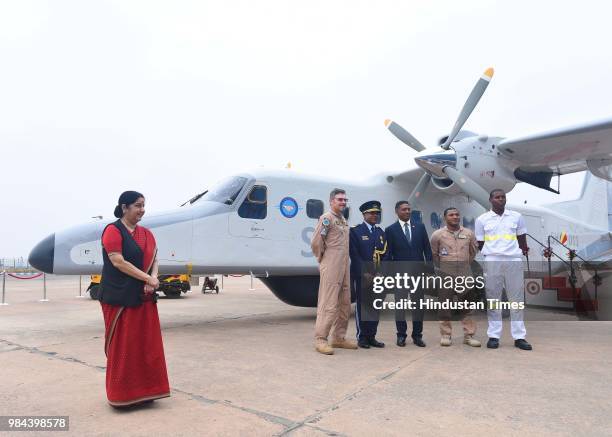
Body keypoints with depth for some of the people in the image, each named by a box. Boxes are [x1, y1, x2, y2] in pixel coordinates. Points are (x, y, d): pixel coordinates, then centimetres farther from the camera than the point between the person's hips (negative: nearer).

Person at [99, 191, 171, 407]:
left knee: (147, 344, 9)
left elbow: (154, 259, 9)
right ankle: (121, 394, 16)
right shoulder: (113, 231, -7)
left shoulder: (146, 233, 13)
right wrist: (148, 279, -15)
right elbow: (117, 261, -16)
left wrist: (153, 278, -12)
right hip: (120, 297, -6)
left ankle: (144, 390, 23)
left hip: (144, 298, 6)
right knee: (122, 346, 2)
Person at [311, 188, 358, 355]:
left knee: (344, 304, 12)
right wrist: (323, 259, -2)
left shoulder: (344, 220, 17)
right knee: (328, 304, -7)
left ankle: (338, 338, 22)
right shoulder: (326, 218, -9)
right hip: (331, 268, -9)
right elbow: (315, 242, -13)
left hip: (344, 267, 9)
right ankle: (320, 339, 1)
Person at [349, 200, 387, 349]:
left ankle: (371, 337, 19)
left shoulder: (381, 232, 14)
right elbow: (354, 255, -10)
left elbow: (384, 254, 10)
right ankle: (362, 337, 12)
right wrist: (365, 273, -14)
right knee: (362, 305, 1)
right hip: (361, 275, -5)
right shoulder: (355, 231, -3)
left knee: (375, 306, 9)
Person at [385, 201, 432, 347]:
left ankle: (417, 335, 18)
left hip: (418, 271, 2)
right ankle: (401, 335, 15)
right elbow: (388, 253, -1)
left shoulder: (420, 227, 7)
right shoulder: (390, 230, 0)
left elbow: (427, 249, 7)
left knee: (418, 303, 7)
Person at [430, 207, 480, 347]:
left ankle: (469, 335, 15)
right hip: (445, 274, -2)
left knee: (467, 305, 6)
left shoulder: (469, 234, 4)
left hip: (465, 273, 2)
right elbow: (434, 254, 9)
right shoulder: (438, 234, -2)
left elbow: (473, 250, 18)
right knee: (444, 304, 1)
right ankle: (445, 335, 11)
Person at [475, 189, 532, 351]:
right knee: (493, 299, 3)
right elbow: (480, 244, 9)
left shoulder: (516, 217, 9)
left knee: (517, 299, 3)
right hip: (492, 262, -1)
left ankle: (519, 337, 9)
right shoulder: (482, 219, 5)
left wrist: (523, 251, 8)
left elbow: (522, 239, 15)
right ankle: (494, 336, 8)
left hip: (514, 261, 1)